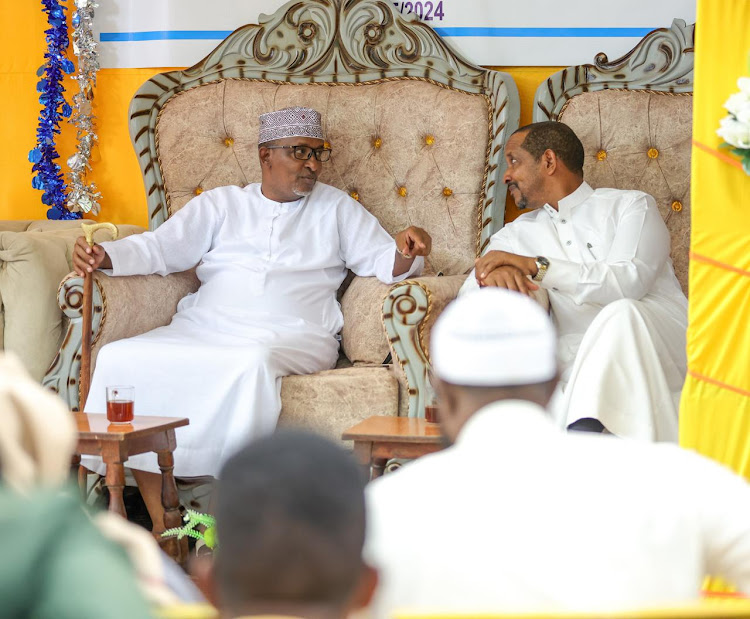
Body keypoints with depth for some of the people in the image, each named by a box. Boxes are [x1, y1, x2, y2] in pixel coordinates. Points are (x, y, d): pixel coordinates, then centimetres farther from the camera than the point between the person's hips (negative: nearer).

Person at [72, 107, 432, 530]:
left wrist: (407, 253, -14)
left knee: (253, 364, -40)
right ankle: (158, 519, -23)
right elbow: (159, 249, 15)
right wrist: (103, 256, -5)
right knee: (122, 358, -24)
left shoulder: (337, 208, 20)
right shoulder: (221, 204, 22)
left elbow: (384, 261, 11)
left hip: (293, 339, -2)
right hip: (204, 330, 2)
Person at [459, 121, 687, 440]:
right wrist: (494, 274, -17)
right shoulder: (517, 234, 25)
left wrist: (536, 266, -13)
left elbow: (629, 282, -9)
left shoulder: (631, 205, 12)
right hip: (579, 365, 2)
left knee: (621, 313, -37)